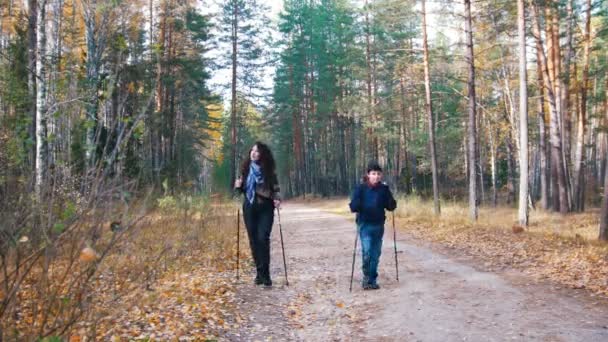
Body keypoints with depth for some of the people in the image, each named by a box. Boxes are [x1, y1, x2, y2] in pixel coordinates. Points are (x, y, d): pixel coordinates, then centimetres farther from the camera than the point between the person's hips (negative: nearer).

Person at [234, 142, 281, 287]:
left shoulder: (268, 170, -2)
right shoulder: (246, 168, 5)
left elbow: (275, 188, 2)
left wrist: (277, 199, -17)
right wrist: (238, 186, -6)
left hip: (265, 208, -3)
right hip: (249, 207, 3)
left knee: (263, 238, -14)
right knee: (253, 240, 4)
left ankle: (265, 274, -8)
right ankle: (260, 272, 15)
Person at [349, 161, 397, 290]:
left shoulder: (384, 189, 1)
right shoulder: (361, 188, -7)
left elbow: (391, 207, 5)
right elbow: (353, 207, -9)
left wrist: (391, 202, -17)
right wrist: (356, 205, -32)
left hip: (378, 225, 3)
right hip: (365, 225, -3)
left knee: (375, 254, 8)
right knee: (367, 251, -13)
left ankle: (372, 280, 20)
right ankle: (366, 277, 7)